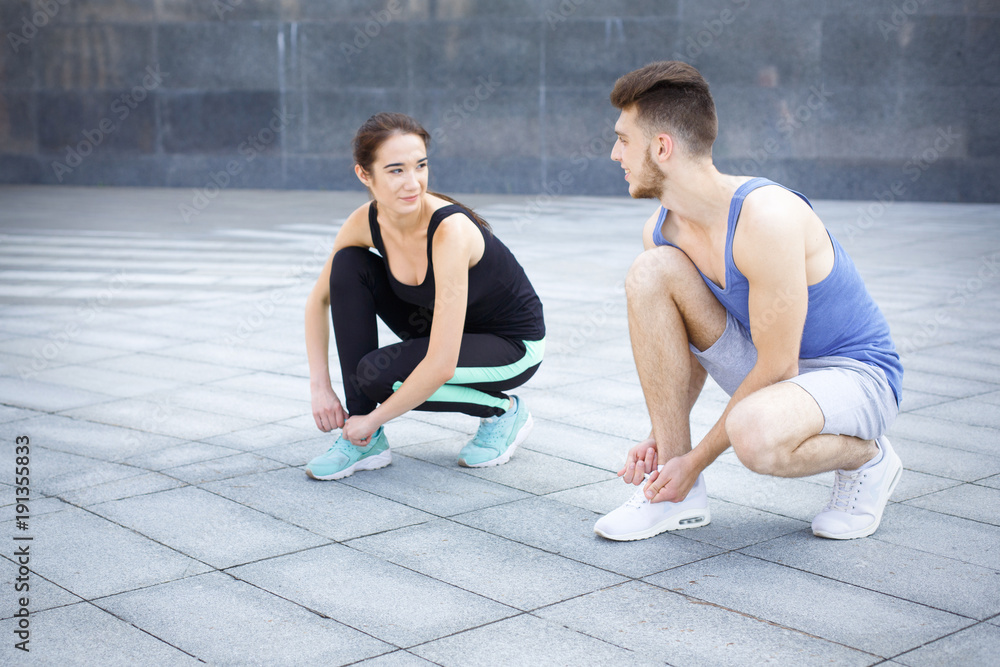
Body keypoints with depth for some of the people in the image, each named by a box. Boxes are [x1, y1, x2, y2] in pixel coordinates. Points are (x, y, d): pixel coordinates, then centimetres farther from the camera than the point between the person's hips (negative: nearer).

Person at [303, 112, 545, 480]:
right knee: (349, 266, -14)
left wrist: (374, 418, -24)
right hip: (438, 327, 7)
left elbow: (442, 366, -36)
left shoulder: (450, 230, -34)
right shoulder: (365, 223, -15)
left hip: (513, 345, -6)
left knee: (378, 374, -27)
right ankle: (366, 442, -8)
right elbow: (319, 300, 2)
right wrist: (320, 388, -7)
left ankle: (502, 410, 0)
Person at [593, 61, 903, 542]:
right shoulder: (664, 229, -5)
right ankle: (679, 495, -8)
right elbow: (694, 337, 7)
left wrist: (696, 459, -19)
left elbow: (777, 368, -26)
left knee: (754, 434, -41)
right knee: (651, 271, -15)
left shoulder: (767, 218, -30)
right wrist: (660, 439, -6)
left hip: (855, 374, -7)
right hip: (766, 362, 7)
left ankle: (867, 457, -1)